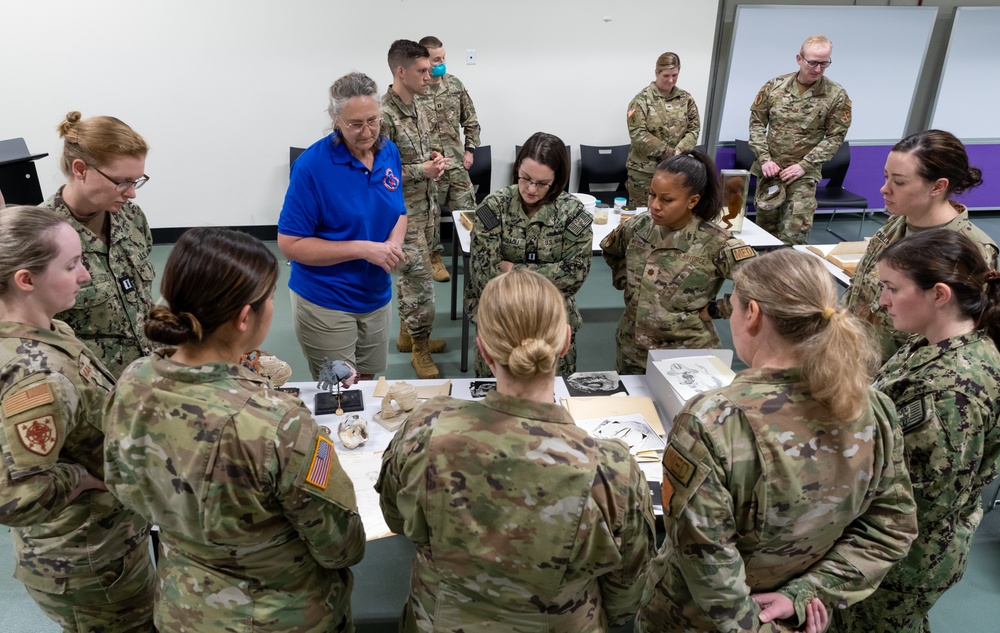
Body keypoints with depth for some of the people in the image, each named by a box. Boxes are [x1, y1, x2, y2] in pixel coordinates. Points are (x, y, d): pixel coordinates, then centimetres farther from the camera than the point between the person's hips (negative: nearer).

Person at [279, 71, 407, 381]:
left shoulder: (389, 152, -1)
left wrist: (394, 243, -11)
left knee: (367, 384, 20)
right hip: (325, 305, -5)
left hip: (377, 296, 5)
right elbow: (290, 244, -17)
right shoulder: (312, 165, -19)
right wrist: (364, 249, -23)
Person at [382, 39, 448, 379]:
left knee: (411, 275, 19)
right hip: (401, 210, -8)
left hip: (426, 204, 8)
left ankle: (407, 334, 34)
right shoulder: (383, 115, -21)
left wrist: (435, 158, -2)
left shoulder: (423, 107, 6)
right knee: (420, 280, -4)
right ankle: (420, 348, 13)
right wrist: (423, 170, -23)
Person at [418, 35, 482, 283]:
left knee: (467, 210, 7)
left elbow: (471, 120, 13)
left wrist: (470, 149, 5)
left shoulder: (455, 84, 4)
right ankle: (434, 257, 24)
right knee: (430, 213, 8)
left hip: (457, 162, 4)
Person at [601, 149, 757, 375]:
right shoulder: (639, 226, -5)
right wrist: (624, 281, 4)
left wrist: (714, 310, -17)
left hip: (686, 357, -5)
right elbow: (610, 251, 17)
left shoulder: (714, 243, -21)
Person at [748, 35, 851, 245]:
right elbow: (757, 121, 3)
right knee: (765, 226, 11)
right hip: (769, 169, 2)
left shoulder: (836, 95, -5)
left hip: (804, 173, -2)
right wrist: (764, 158, -8)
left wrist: (804, 165, -13)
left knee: (793, 234, -7)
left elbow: (835, 136, -4)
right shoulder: (775, 86, -1)